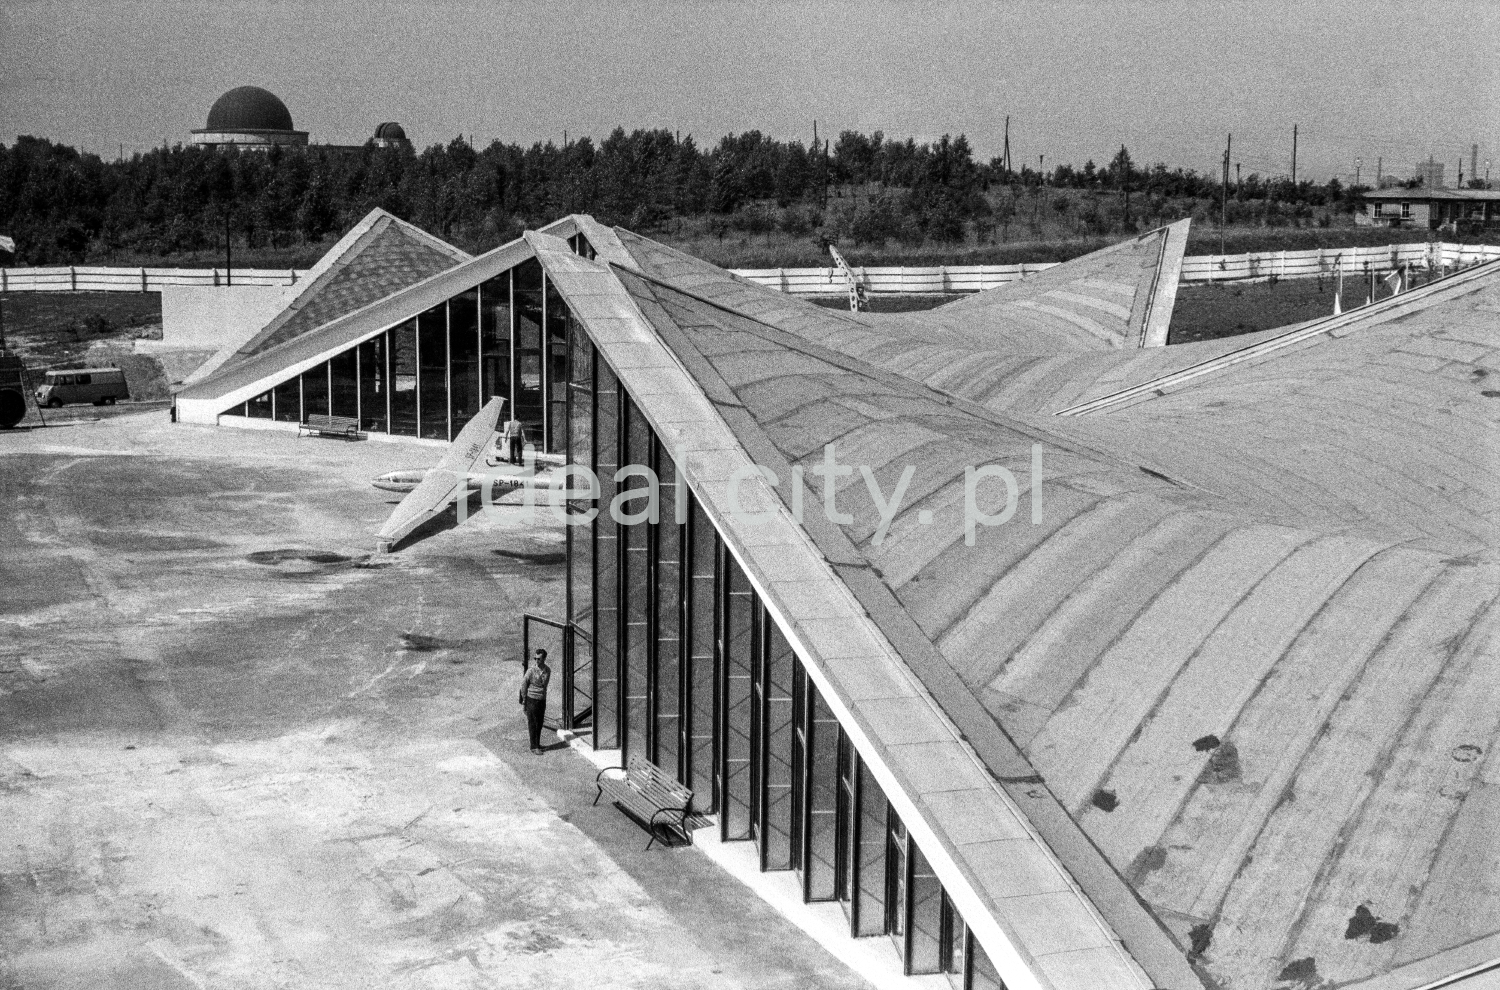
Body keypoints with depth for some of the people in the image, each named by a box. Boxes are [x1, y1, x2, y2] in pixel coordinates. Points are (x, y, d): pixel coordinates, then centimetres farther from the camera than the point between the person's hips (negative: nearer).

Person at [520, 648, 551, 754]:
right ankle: (534, 747, 2)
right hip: (532, 699, -5)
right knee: (532, 724, -1)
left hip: (542, 700, 5)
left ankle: (537, 744, 24)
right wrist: (524, 699, 0)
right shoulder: (531, 670, -16)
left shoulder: (548, 670, 0)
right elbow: (523, 685, -7)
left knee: (539, 723, 12)